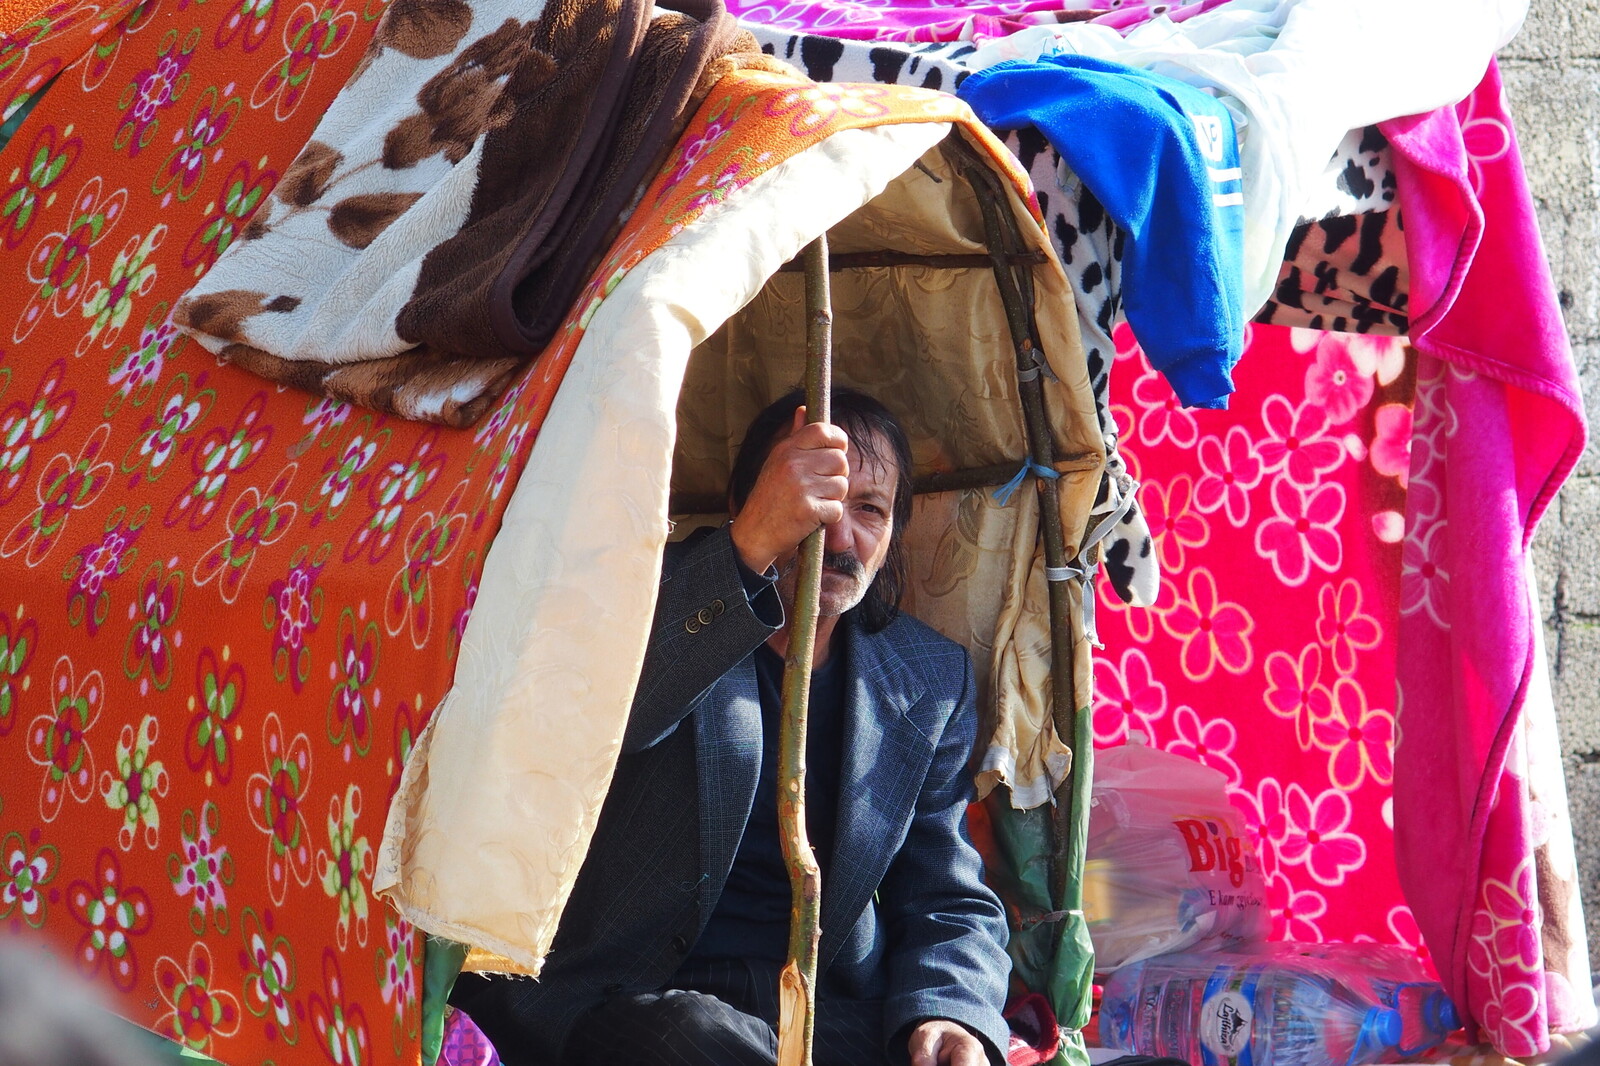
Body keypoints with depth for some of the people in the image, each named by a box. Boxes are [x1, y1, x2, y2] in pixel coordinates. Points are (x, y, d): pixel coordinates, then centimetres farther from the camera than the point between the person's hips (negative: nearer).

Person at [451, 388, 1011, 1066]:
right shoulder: (666, 599, 0)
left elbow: (949, 901, 15)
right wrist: (748, 549, -33)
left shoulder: (931, 682, 13)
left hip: (827, 1010, 2)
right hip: (625, 1002, -2)